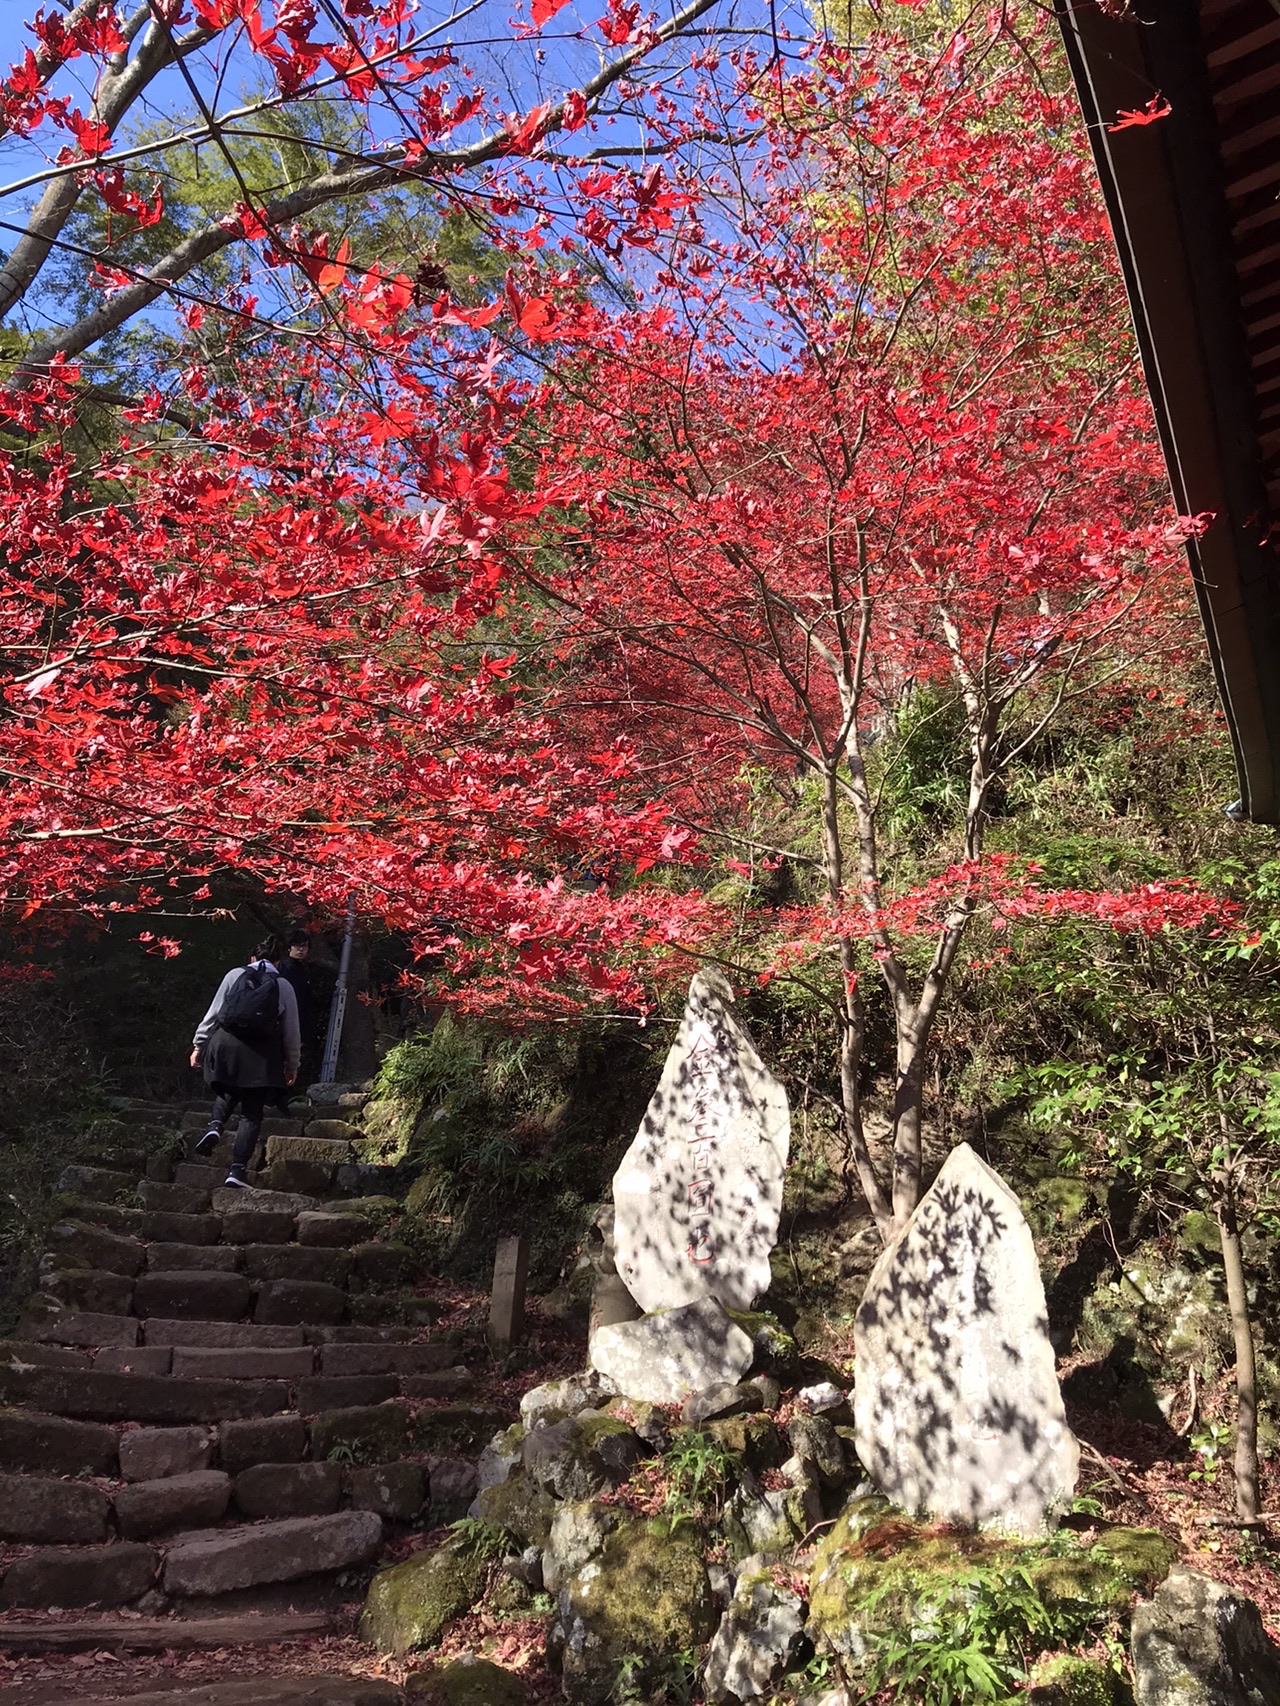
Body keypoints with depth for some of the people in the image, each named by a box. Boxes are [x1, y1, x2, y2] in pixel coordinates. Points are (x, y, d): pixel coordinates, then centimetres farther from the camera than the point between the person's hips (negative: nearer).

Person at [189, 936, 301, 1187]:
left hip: (226, 1045, 2)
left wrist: (198, 1044, 16)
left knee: (226, 1093, 26)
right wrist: (292, 1064, 19)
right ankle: (238, 1170, -1)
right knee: (252, 1114, 5)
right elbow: (291, 1031, 9)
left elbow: (213, 1013, 7)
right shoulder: (284, 987, 6)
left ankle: (215, 1126, -4)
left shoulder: (234, 975, 7)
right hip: (261, 1054, -1)